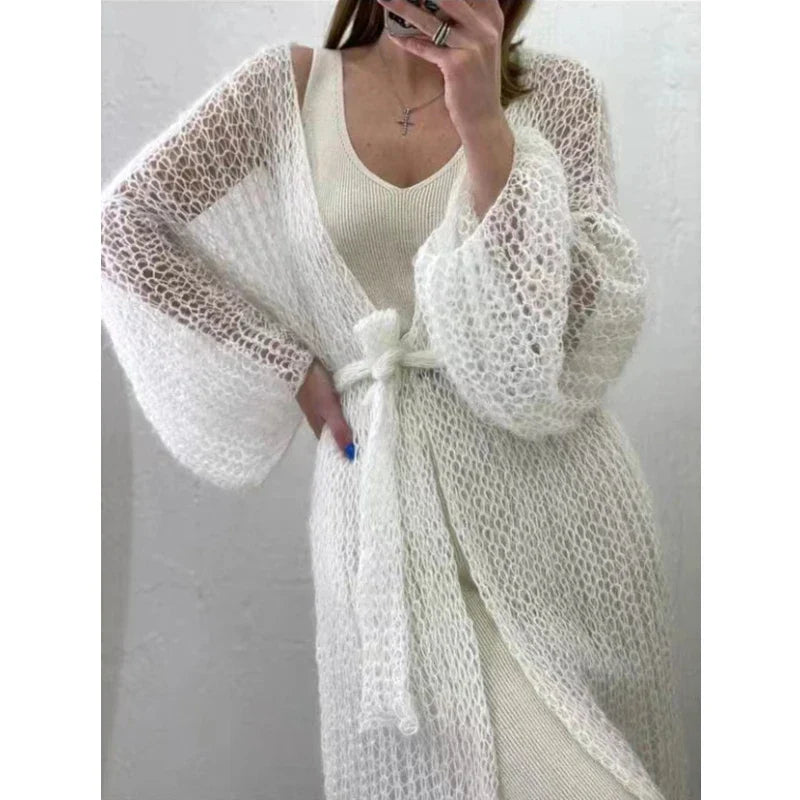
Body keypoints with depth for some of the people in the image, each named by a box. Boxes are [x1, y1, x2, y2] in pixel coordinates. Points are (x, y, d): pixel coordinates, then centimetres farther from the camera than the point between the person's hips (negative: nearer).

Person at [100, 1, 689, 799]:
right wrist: (288, 365, 2)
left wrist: (482, 122, -18)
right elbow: (123, 219, 7)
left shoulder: (554, 92, 2)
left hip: (549, 487, 1)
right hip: (381, 488, 0)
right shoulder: (289, 87, 4)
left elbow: (576, 321, -9)